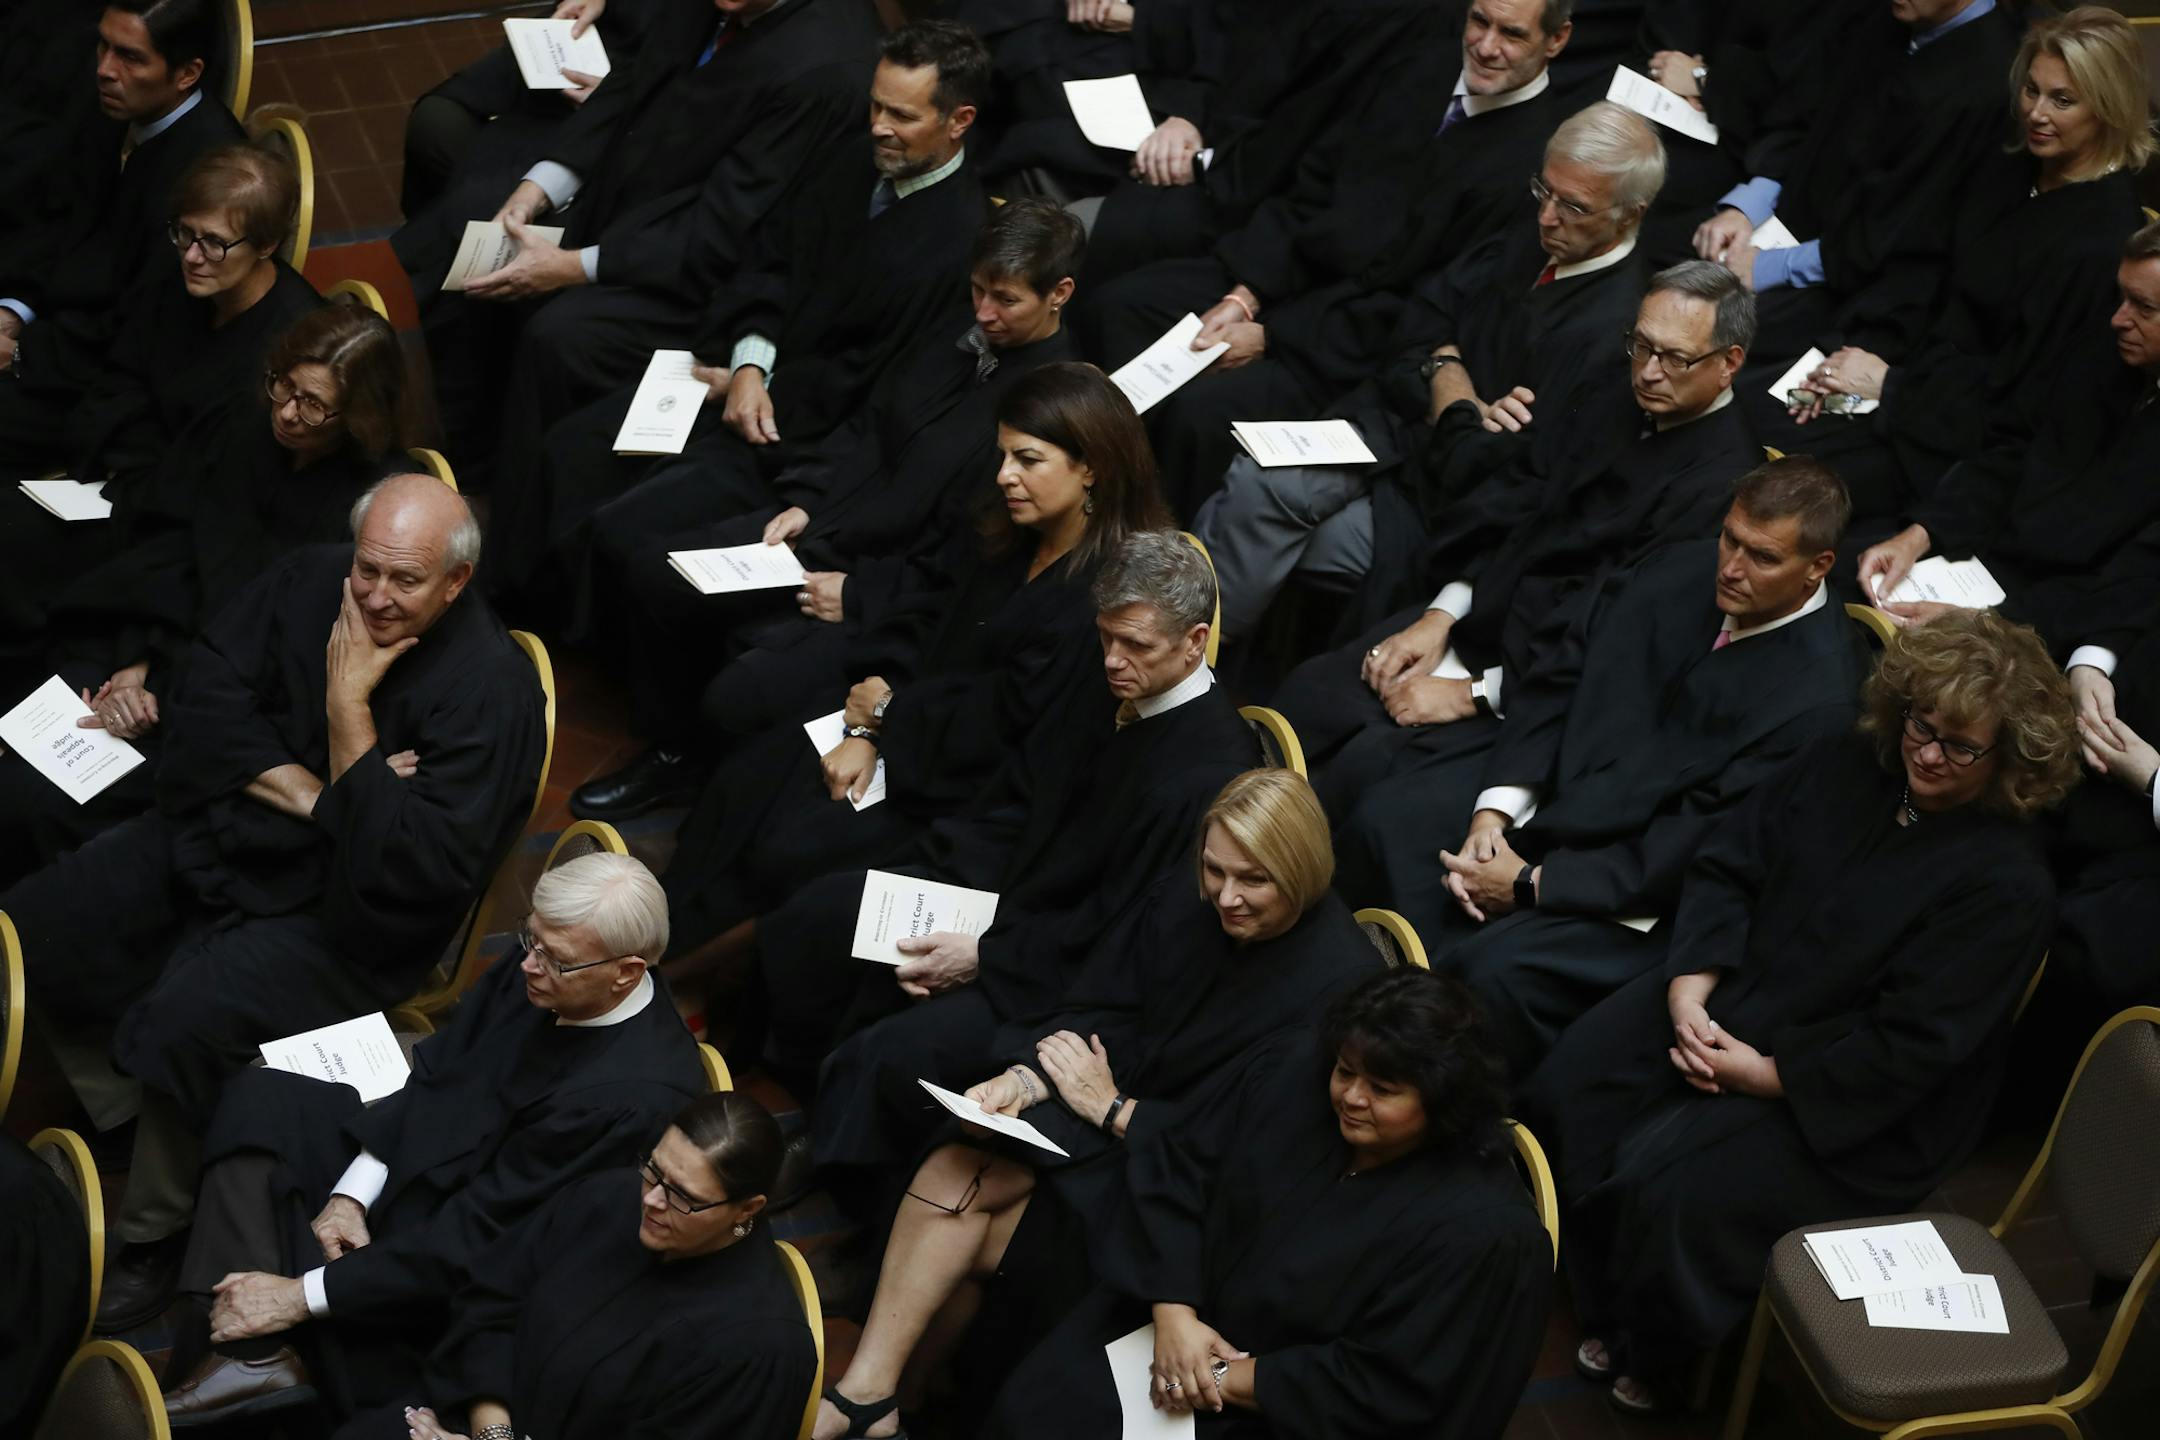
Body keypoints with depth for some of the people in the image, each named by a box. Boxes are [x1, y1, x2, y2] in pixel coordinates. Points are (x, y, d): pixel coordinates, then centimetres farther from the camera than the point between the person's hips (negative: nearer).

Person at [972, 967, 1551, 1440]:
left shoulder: (1481, 1229, -24)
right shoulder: (1296, 1070, -8)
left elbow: (1389, 1391, -22)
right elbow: (1176, 1169, -2)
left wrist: (1230, 1381, -19)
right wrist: (1173, 1311, -16)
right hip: (1175, 1315, 5)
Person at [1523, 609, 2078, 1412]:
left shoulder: (2008, 885, -18)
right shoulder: (1847, 768, 0)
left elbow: (1904, 1050, -20)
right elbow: (1727, 869, 3)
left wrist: (1762, 1074, -18)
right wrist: (1688, 989, -13)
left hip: (1845, 1102, -7)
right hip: (1727, 1000, 7)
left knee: (1669, 1182, -24)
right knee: (1567, 1095, -12)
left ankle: (1659, 1362, 6)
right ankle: (1604, 1311, 7)